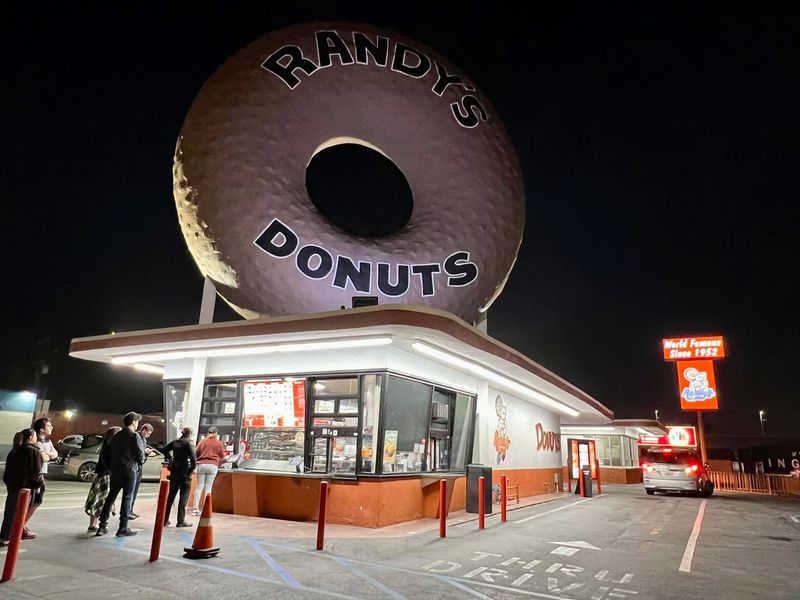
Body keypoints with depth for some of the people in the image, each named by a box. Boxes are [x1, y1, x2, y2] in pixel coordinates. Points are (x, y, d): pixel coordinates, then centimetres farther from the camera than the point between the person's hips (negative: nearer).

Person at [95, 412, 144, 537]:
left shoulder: (116, 435, 11)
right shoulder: (134, 435, -10)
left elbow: (111, 452, 14)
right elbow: (140, 453, -11)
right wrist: (140, 463, 9)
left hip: (115, 470, 7)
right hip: (130, 470, -6)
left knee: (111, 497, 14)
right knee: (127, 498, 0)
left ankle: (102, 526, 15)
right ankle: (123, 528, 3)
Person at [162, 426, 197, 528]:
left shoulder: (175, 442, 7)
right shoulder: (188, 443, -12)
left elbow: (164, 450, 18)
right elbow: (193, 457, -21)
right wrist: (192, 468, -9)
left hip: (174, 472, 6)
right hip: (184, 473, -6)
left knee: (170, 496, 16)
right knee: (184, 496, 2)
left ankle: (165, 520, 22)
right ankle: (181, 521, 4)